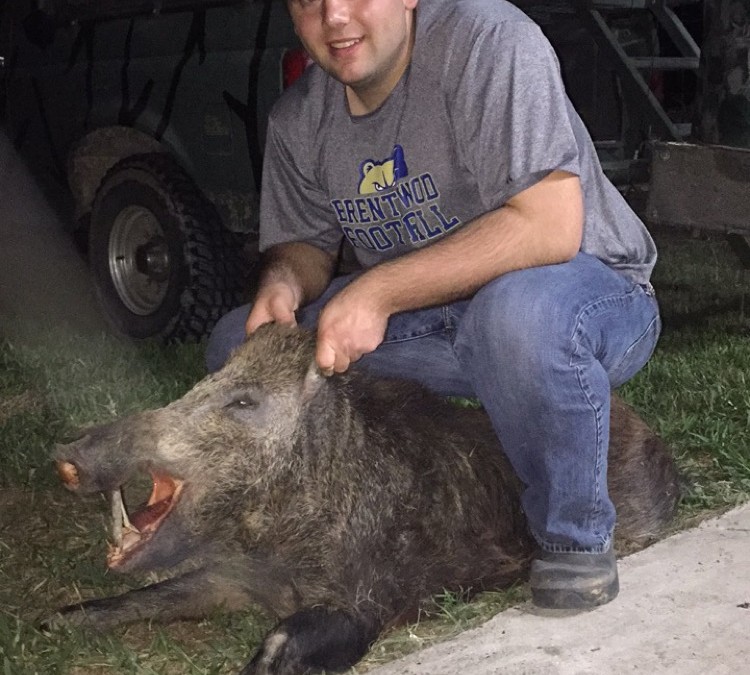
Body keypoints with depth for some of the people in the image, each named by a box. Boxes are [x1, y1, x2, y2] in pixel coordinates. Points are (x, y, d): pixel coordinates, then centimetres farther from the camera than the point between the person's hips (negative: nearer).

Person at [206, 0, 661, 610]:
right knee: (241, 346, -3)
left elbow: (549, 227, -31)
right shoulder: (299, 120, -1)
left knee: (519, 309, -41)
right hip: (426, 323, 6)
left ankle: (576, 536, -17)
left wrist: (380, 290, -33)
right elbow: (304, 241, 12)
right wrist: (286, 280, -14)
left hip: (588, 291, -6)